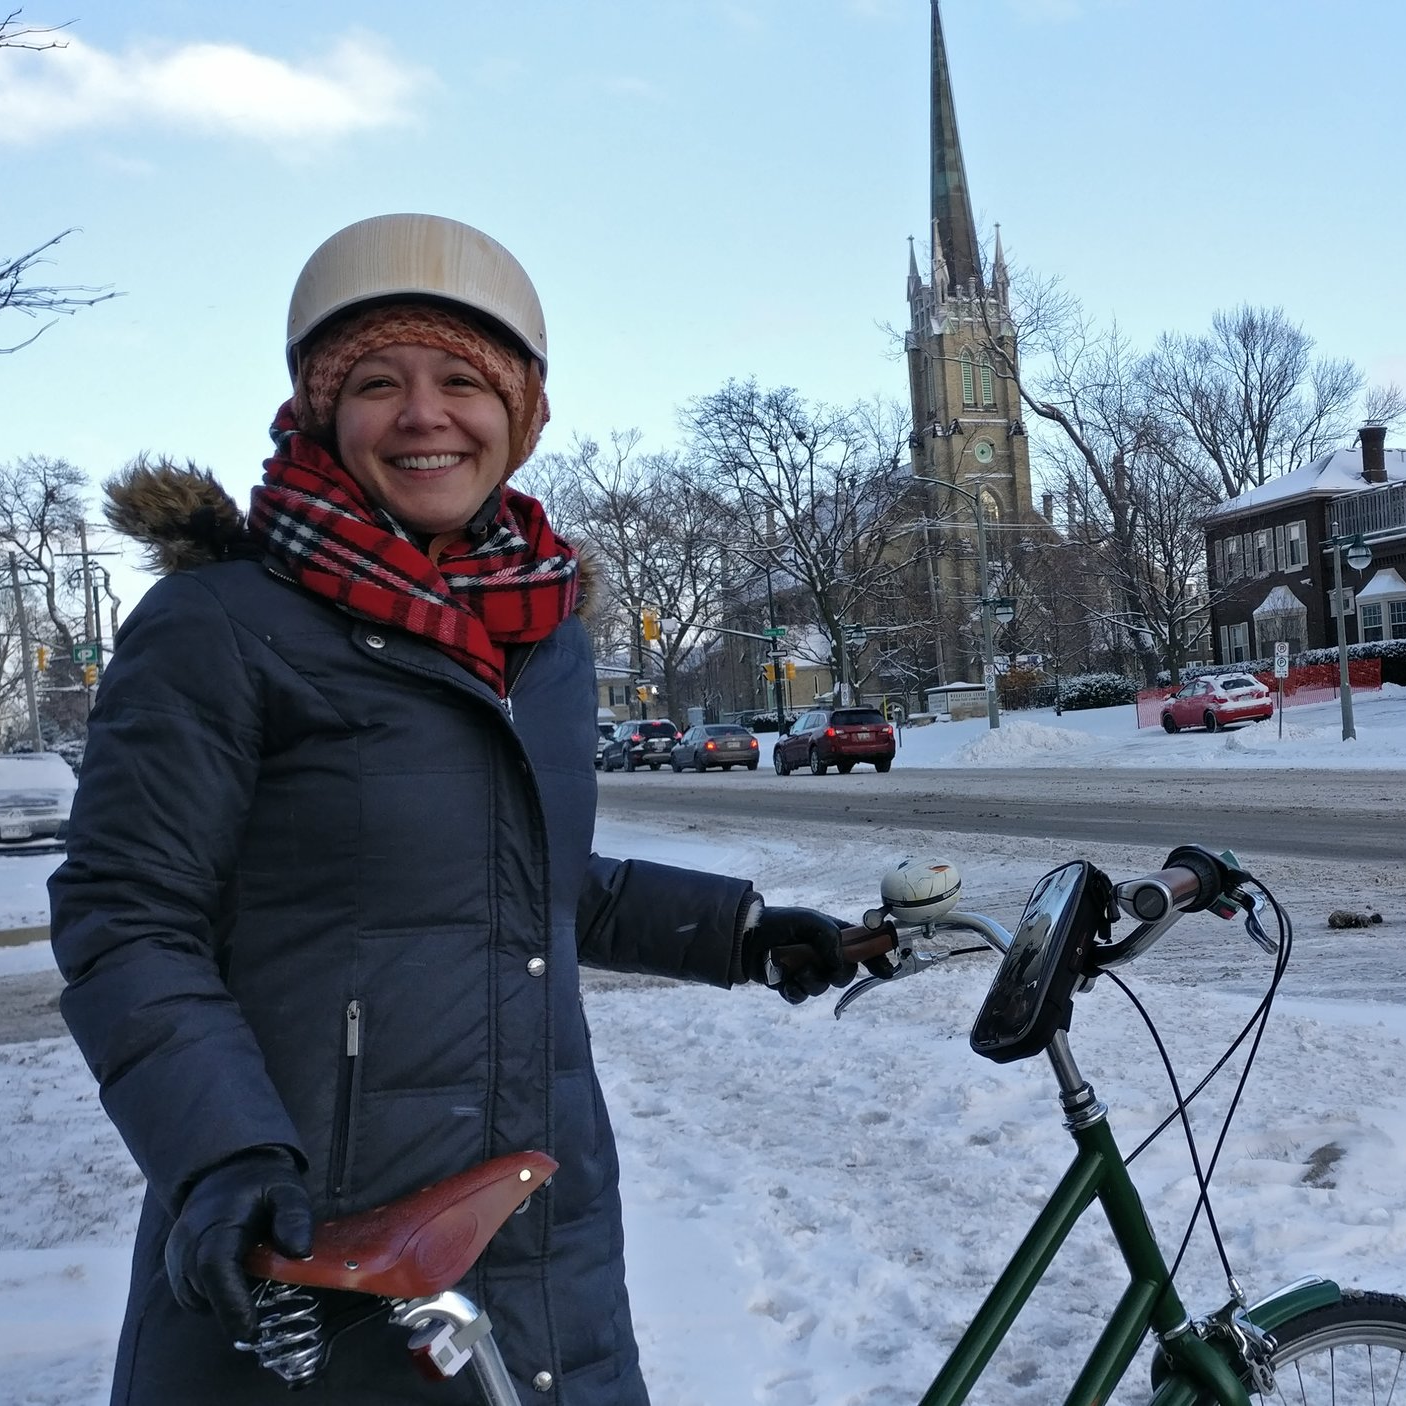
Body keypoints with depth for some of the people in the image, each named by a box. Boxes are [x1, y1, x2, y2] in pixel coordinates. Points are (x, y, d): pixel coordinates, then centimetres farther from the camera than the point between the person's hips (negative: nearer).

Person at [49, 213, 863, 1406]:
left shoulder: (551, 635, 8)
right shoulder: (217, 628, -11)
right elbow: (125, 927, -11)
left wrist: (735, 930, 14)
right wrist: (223, 1159, -25)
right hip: (299, 1264, -5)